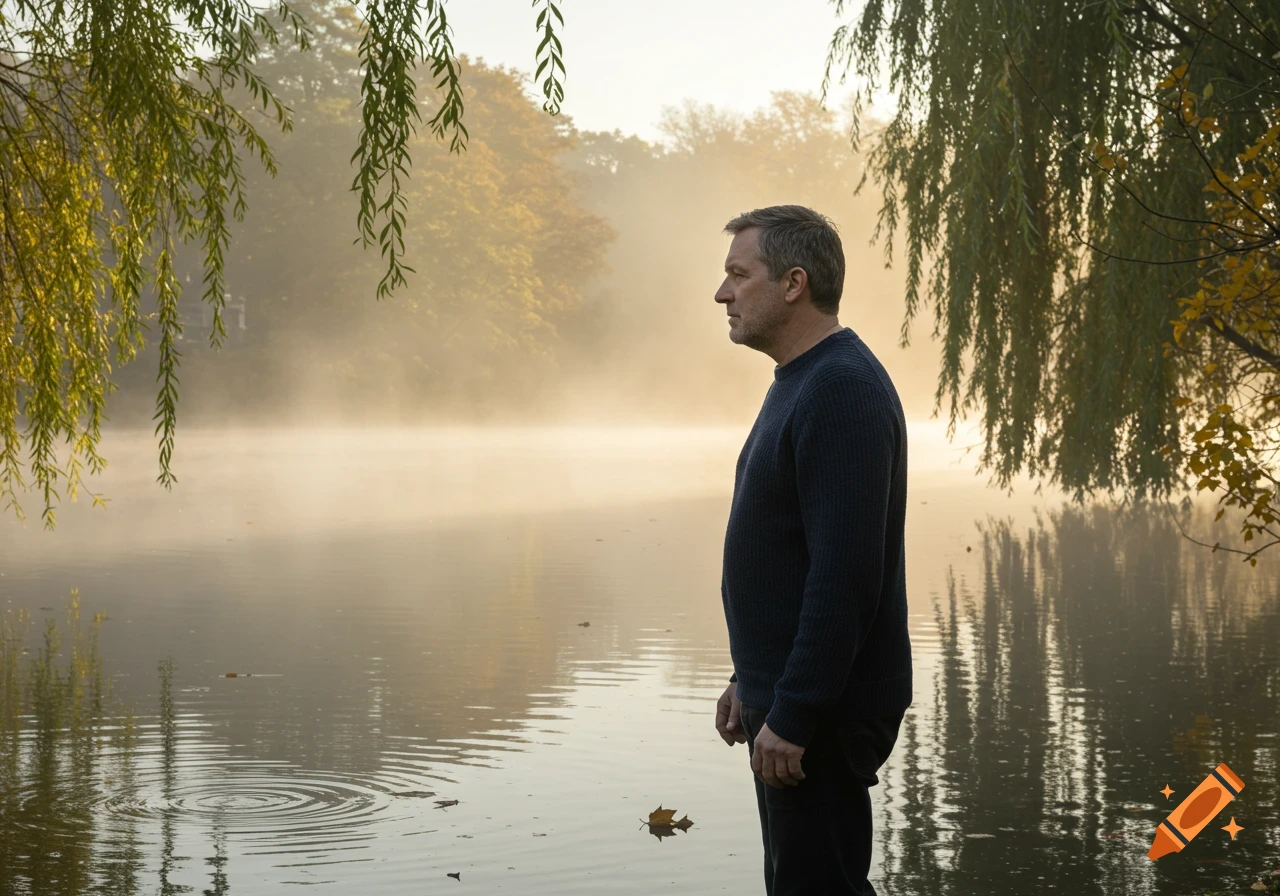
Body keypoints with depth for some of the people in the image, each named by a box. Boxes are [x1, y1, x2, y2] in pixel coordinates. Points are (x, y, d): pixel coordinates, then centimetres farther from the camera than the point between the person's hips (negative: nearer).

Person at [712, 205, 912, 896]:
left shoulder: (841, 391, -19)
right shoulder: (800, 384, 15)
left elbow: (846, 574, -25)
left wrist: (791, 714, -25)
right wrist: (752, 680, 21)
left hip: (823, 709, -11)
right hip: (785, 692, 11)